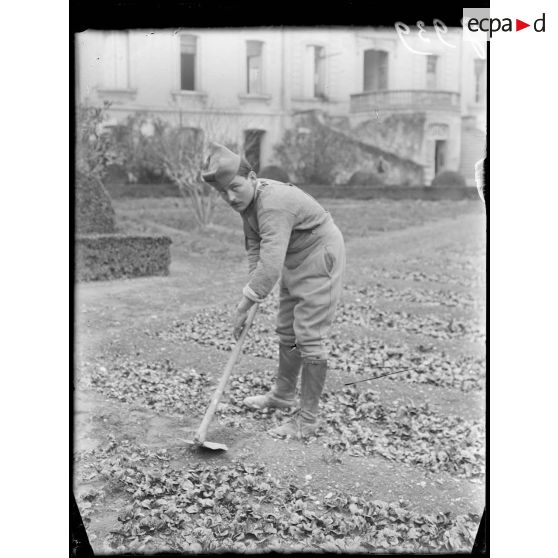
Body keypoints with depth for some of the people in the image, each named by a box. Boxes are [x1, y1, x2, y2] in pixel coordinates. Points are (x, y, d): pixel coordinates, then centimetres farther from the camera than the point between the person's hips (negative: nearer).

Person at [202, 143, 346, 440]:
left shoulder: (274, 205, -34)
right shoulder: (247, 199, -3)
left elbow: (270, 267, -39)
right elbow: (254, 246, 6)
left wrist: (244, 305, -31)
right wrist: (253, 289, -4)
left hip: (319, 261, -10)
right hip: (295, 262, 10)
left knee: (309, 337, -9)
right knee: (286, 331, 20)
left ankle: (308, 418, 1)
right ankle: (283, 393, 38)